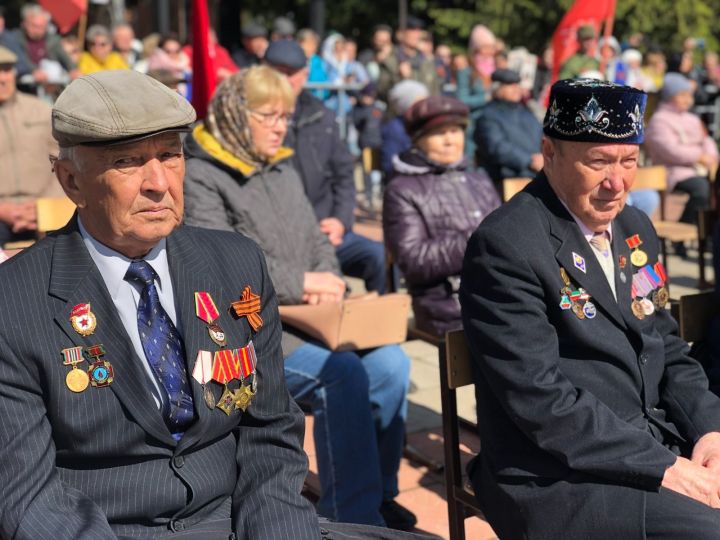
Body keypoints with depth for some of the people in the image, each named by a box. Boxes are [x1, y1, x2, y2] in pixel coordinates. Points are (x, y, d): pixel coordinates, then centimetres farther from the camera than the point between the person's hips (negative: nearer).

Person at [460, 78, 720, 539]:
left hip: (656, 444, 8)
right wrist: (662, 467, -18)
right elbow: (540, 400, -19)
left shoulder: (636, 229, 10)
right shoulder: (507, 245, -16)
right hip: (556, 477, -8)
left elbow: (669, 350, 16)